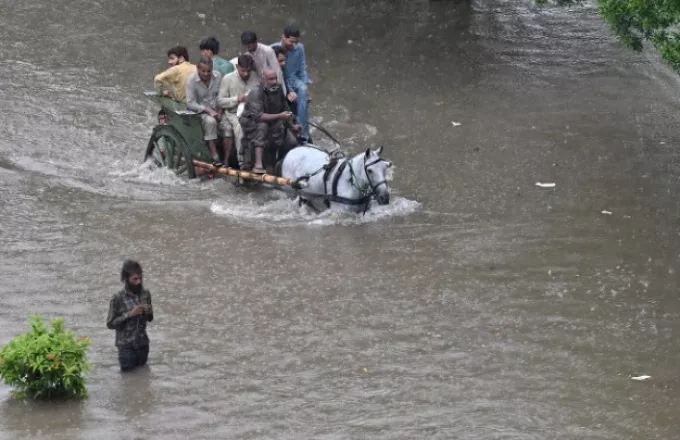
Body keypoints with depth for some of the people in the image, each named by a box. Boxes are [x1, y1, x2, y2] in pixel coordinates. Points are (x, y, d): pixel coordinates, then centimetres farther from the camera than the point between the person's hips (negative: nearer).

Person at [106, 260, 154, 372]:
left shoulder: (146, 294, -2)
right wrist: (129, 314, -23)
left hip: (143, 343, 4)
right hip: (126, 346, -4)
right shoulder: (118, 299, -16)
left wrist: (149, 312, -12)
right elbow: (110, 323, -12)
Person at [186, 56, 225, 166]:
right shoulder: (192, 80, -11)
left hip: (216, 110, 4)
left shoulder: (217, 76, 0)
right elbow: (190, 103, -15)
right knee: (210, 121, -36)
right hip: (201, 111, -4)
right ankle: (214, 156, -33)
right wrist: (207, 110, -22)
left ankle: (227, 158, -14)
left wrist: (220, 109, -10)